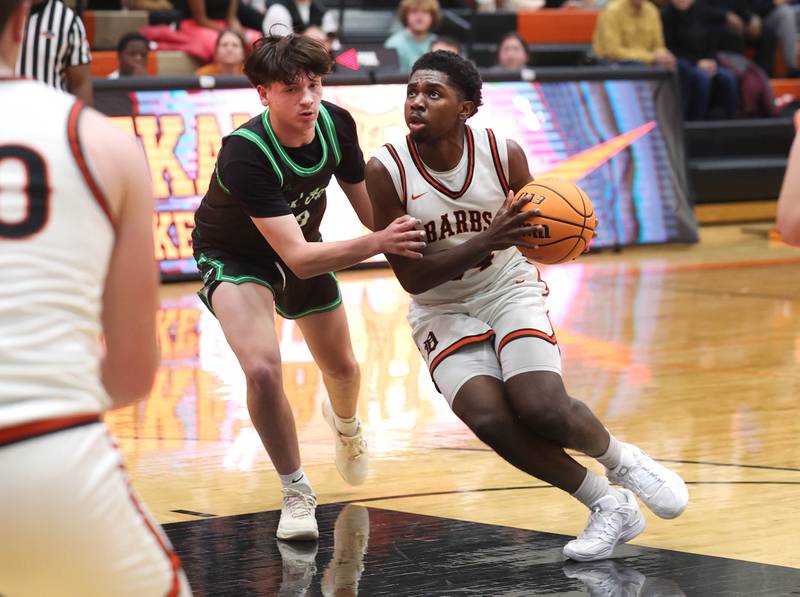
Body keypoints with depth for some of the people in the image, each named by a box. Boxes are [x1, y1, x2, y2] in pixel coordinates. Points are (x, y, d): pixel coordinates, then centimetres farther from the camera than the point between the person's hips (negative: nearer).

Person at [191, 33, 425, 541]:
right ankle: (297, 494, -6)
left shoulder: (336, 123, -21)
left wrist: (403, 237, -24)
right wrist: (376, 244, -56)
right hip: (234, 256, -5)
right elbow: (298, 259, -43)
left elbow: (368, 207, -5)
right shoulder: (245, 153, -39)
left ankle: (345, 423, 58)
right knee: (263, 370, -27)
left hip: (301, 246, 6)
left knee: (342, 369, 19)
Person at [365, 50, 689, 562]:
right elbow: (411, 277, -19)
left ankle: (621, 460, 12)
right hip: (442, 312, 0)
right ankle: (608, 507, -4)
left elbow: (535, 227, 2)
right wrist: (487, 241, -34)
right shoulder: (387, 171, -18)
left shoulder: (504, 154, -15)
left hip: (509, 290, 0)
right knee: (490, 419, -23)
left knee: (544, 408, -23)